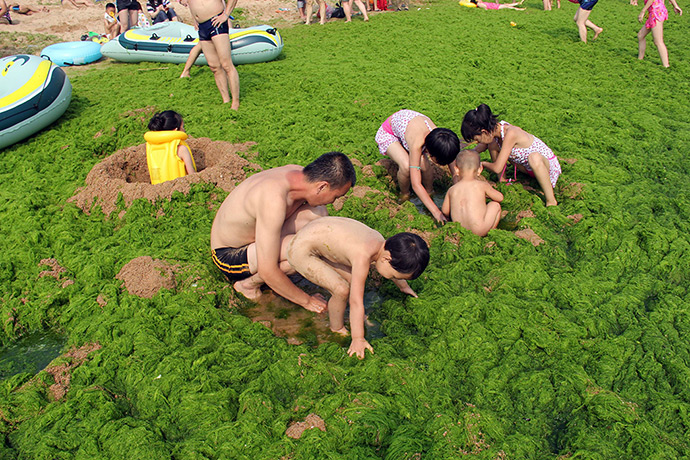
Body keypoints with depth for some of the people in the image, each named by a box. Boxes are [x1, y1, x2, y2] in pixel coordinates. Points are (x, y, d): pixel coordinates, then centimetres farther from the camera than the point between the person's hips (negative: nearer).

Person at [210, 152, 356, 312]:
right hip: (230, 256, -8)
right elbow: (267, 271, -33)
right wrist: (306, 301, -20)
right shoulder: (274, 199, -36)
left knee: (318, 214, -9)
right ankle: (247, 283, -5)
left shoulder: (299, 173, -10)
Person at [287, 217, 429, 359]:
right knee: (342, 290, -14)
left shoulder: (381, 242, -4)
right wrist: (358, 339, -20)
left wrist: (402, 285, 37)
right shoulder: (363, 257, -31)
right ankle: (337, 329, 10)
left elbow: (395, 265, 19)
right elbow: (356, 301, -27)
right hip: (300, 251, -9)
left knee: (352, 280, 5)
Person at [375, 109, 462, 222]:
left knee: (425, 166, -21)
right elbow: (416, 184, -43)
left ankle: (430, 192, 9)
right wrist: (436, 212, -44)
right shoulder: (417, 144, -44)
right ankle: (404, 195, -1)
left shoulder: (439, 137, -29)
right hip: (388, 133, -5)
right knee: (406, 166, -31)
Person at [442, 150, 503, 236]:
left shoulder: (451, 190, 4)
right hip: (479, 231, -4)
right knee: (495, 205, 17)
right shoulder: (482, 185, -2)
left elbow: (445, 211, 12)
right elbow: (500, 198, 10)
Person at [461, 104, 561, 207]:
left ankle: (551, 201, -30)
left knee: (534, 157, -44)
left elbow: (497, 168, -29)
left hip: (548, 164, -8)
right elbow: (484, 145, 15)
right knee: (493, 145, 0)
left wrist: (482, 163, -10)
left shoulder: (510, 133, -34)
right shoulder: (497, 128, -11)